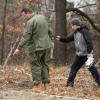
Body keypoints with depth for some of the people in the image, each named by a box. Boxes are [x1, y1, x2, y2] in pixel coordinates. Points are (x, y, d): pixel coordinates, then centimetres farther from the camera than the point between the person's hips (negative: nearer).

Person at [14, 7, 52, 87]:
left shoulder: (30, 22, -17)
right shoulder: (43, 17, 8)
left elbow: (25, 37, -19)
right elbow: (48, 31, 17)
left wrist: (19, 48, -16)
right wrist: (49, 40, 27)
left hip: (36, 47, -8)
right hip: (47, 45, 8)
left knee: (35, 64, 1)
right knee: (44, 63, 17)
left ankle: (37, 81, 1)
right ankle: (46, 80, 19)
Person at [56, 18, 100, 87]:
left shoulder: (85, 31, -16)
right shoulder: (75, 33, 9)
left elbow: (89, 42, -20)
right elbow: (68, 39, 12)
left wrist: (89, 53, -23)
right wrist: (61, 39, -5)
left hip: (86, 55, -8)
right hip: (79, 55, 8)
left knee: (92, 68, -3)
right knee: (74, 68, 8)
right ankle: (70, 83, 14)